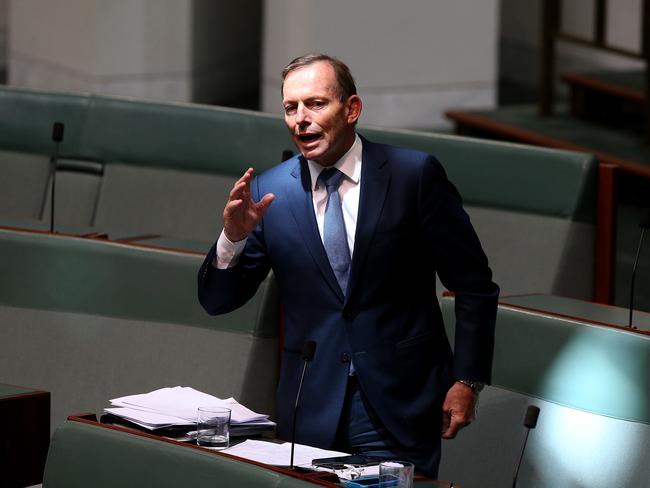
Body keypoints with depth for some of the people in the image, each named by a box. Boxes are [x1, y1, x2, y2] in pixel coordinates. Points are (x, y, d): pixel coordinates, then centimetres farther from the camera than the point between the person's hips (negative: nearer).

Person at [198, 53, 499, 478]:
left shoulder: (414, 175, -4)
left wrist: (467, 381, -5)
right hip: (311, 408, 2)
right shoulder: (268, 191, 3)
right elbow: (217, 300, 5)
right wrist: (234, 236, -13)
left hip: (398, 406, -2)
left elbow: (474, 284, 1)